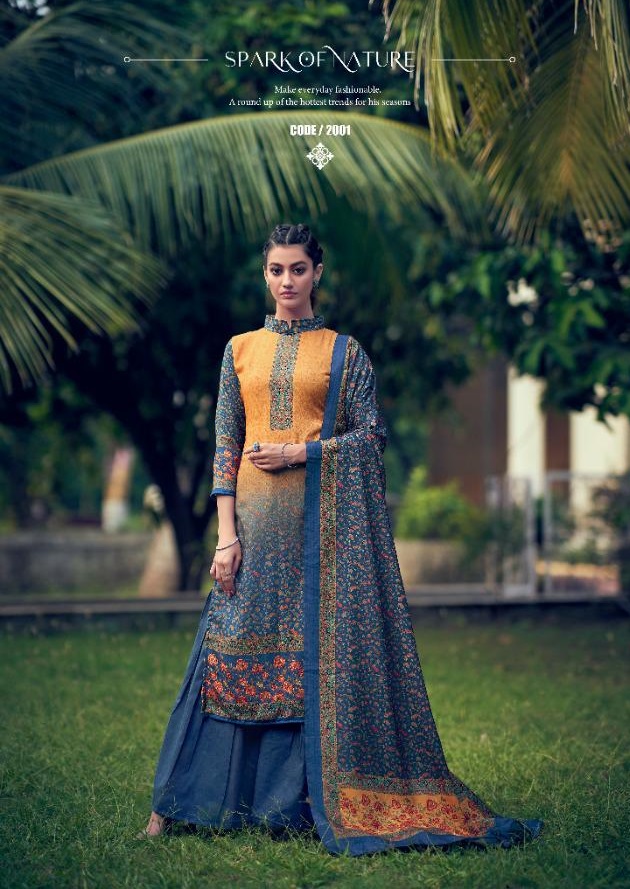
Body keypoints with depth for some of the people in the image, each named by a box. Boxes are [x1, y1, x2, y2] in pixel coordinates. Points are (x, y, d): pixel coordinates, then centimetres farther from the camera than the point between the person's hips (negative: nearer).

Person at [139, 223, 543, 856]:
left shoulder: (344, 352, 7)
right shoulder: (240, 350, 12)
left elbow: (370, 435, 1)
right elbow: (226, 444, 7)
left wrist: (299, 452, -12)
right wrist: (226, 534, -2)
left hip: (325, 518, -1)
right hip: (257, 518, 2)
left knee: (326, 650, -4)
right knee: (238, 649, 0)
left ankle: (330, 800, 5)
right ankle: (174, 803, 7)